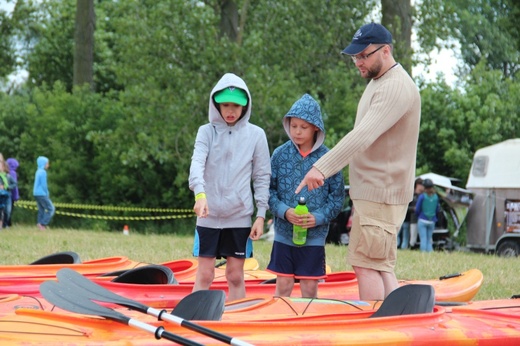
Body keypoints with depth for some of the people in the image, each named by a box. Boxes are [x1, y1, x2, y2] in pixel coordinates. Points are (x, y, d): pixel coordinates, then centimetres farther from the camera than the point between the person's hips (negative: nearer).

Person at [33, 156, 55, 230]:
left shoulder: (38, 171, 14)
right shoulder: (43, 172, -14)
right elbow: (43, 184, -17)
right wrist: (47, 194, -4)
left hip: (36, 194, 9)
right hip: (42, 194, -9)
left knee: (41, 210, 11)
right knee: (51, 209, -6)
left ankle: (41, 226, 7)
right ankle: (42, 224, -12)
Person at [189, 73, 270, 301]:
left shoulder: (256, 135, 3)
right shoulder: (207, 132, 2)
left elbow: (262, 177, 5)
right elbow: (197, 163, -14)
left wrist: (261, 215, -1)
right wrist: (200, 193, -32)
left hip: (240, 216, 0)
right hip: (209, 214, 0)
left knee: (236, 276, 5)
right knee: (205, 275, 1)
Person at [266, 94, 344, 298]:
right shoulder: (280, 154, 1)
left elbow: (337, 196, 0)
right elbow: (268, 190, 3)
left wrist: (318, 217, -12)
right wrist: (283, 211, -13)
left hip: (314, 236, -1)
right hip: (284, 233, 1)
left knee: (310, 289, 5)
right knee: (283, 286, 6)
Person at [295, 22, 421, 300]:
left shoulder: (396, 88, -17)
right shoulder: (377, 82, 18)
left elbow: (362, 136, -28)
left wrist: (322, 167, -32)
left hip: (381, 194, -10)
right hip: (374, 191, 10)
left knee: (366, 264, -9)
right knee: (381, 267, 10)